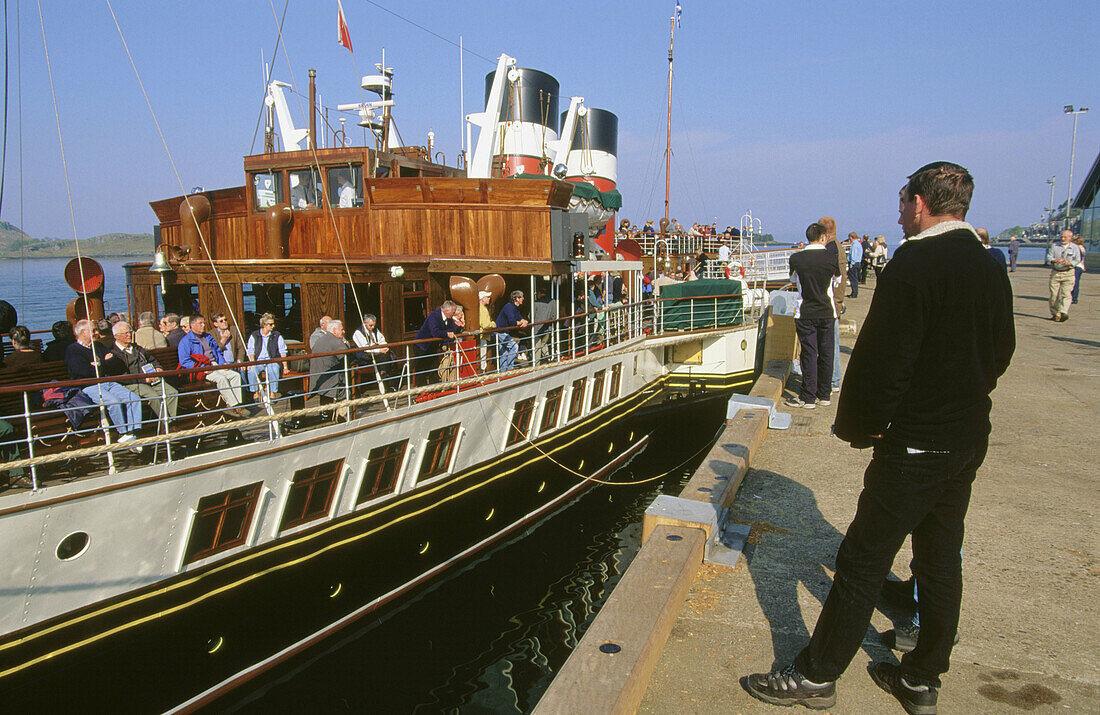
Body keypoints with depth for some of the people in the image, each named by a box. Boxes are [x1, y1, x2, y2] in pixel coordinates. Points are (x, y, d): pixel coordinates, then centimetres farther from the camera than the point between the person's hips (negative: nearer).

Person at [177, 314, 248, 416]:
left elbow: (218, 352, 30)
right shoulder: (185, 341, 0)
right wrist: (202, 367, -19)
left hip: (215, 365, 7)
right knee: (221, 378, -32)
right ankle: (234, 406, -28)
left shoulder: (209, 337, 24)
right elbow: (184, 361, -10)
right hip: (201, 369, -7)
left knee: (236, 375, -14)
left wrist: (223, 363, 8)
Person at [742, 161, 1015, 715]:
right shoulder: (991, 269, 8)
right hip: (969, 441, 8)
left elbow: (884, 358, -21)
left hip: (915, 443, -8)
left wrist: (859, 425, -7)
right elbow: (1000, 353, 16)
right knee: (941, 563, 16)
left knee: (863, 563, 0)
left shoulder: (913, 264, -18)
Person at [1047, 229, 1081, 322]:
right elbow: (1049, 257, -1)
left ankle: (1064, 313, -22)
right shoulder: (1054, 246, 8)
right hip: (1055, 272, 1)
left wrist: (1069, 263, -18)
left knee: (1066, 294, -13)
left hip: (1068, 273, -1)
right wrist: (1055, 260, -23)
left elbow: (1077, 260, 4)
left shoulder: (1075, 247, 7)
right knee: (1054, 294, 0)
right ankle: (1055, 314, 12)